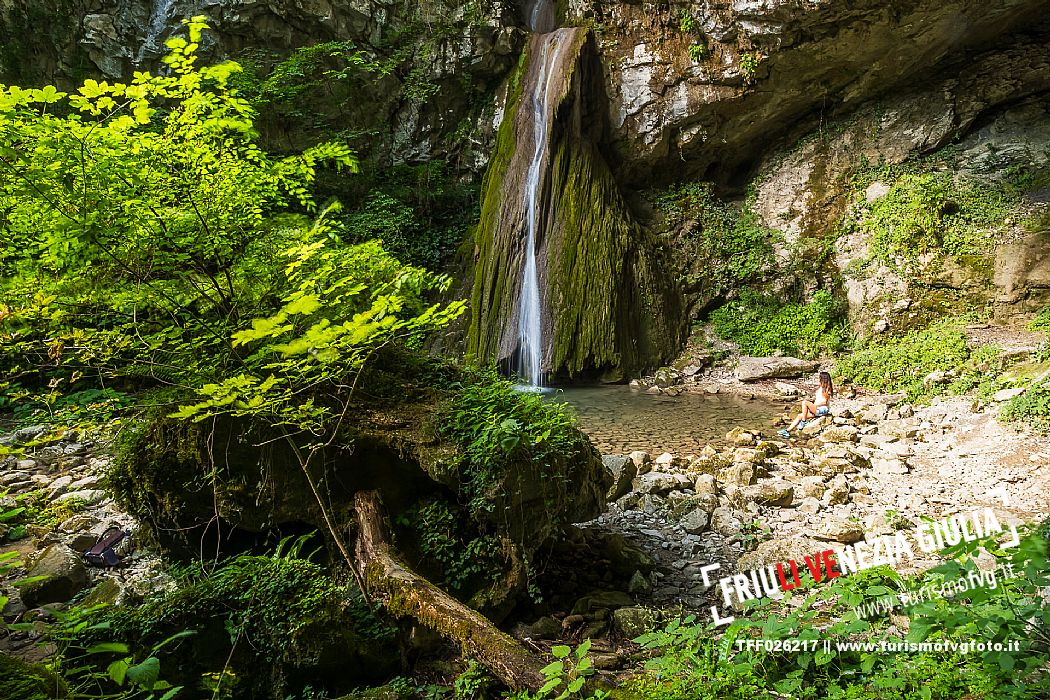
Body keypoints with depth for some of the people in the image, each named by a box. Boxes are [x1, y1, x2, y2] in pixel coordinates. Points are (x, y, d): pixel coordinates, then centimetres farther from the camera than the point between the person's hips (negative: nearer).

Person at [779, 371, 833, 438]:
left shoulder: (826, 389, -11)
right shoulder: (820, 388, 18)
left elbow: (824, 402, -17)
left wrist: (814, 405, -13)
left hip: (823, 410, -9)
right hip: (817, 410, 9)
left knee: (804, 403, -28)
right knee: (799, 416, -2)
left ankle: (803, 422, -19)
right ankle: (788, 431, -6)